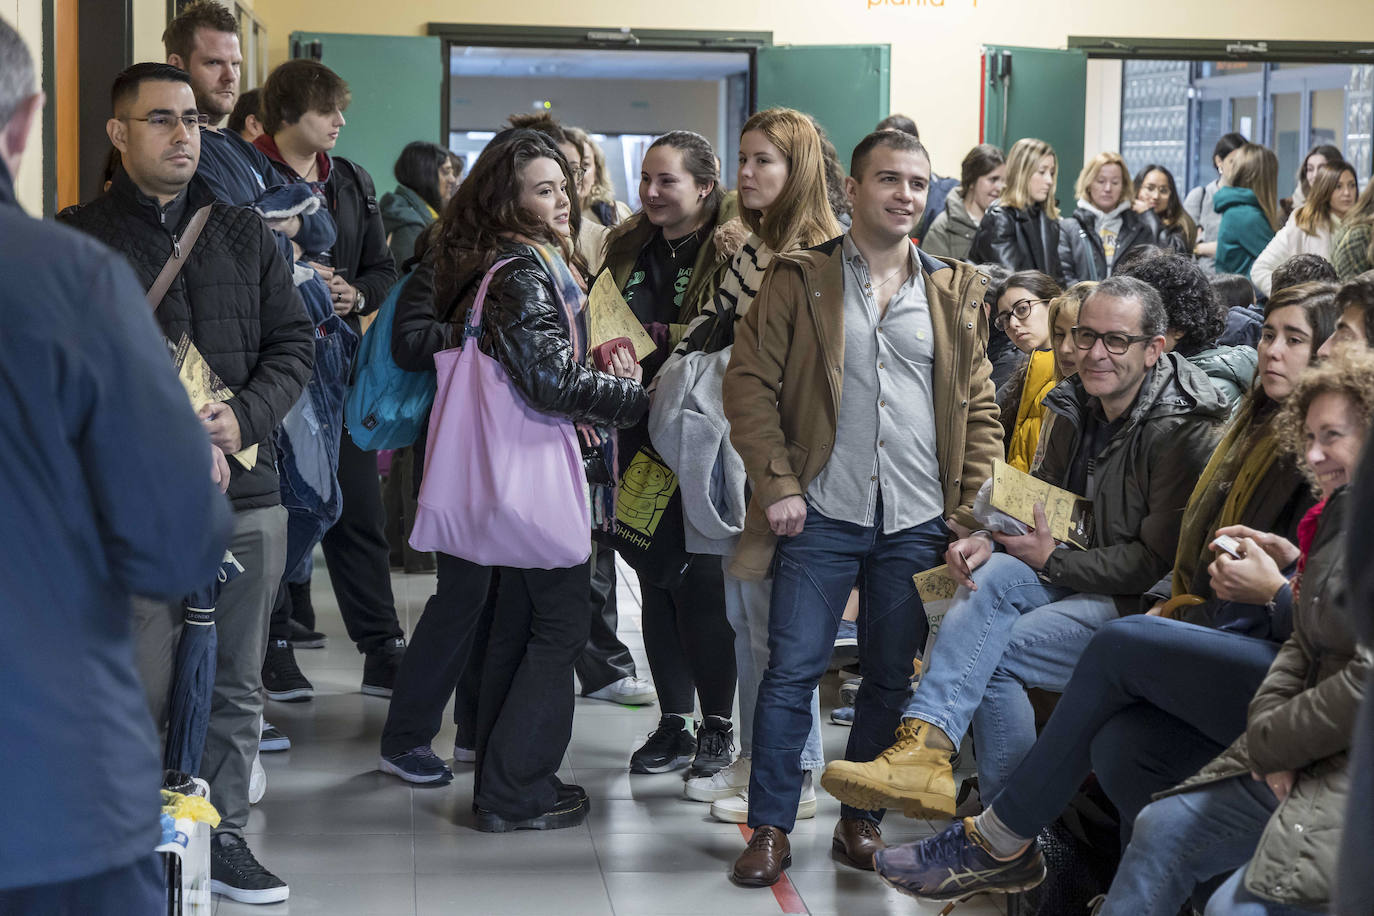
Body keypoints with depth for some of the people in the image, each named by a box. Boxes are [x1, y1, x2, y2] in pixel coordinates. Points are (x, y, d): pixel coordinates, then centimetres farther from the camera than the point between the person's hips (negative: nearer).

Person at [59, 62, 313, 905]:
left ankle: (223, 835, 22)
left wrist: (246, 417, -8)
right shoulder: (82, 239, 2)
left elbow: (294, 340, 11)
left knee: (236, 684, 10)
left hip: (246, 495, 4)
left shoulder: (245, 234, 12)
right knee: (140, 687, -4)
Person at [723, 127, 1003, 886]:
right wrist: (777, 484, -10)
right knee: (792, 670, -2)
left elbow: (978, 409, 10)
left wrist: (975, 514, 1)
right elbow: (749, 383, -1)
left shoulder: (954, 291, 9)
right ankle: (770, 829, 8)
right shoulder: (799, 278, 1)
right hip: (823, 512, -2)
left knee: (892, 678, 8)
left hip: (918, 521, 3)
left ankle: (861, 822, 22)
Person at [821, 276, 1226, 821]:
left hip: (1147, 604, -7)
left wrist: (1052, 561, -15)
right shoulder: (1077, 408, 10)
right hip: (1078, 579, 7)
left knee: (989, 652, -23)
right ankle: (925, 746, -32)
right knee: (989, 576, -24)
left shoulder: (1181, 432, -15)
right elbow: (1041, 501, 16)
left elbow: (1159, 561, -17)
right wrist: (989, 539, -6)